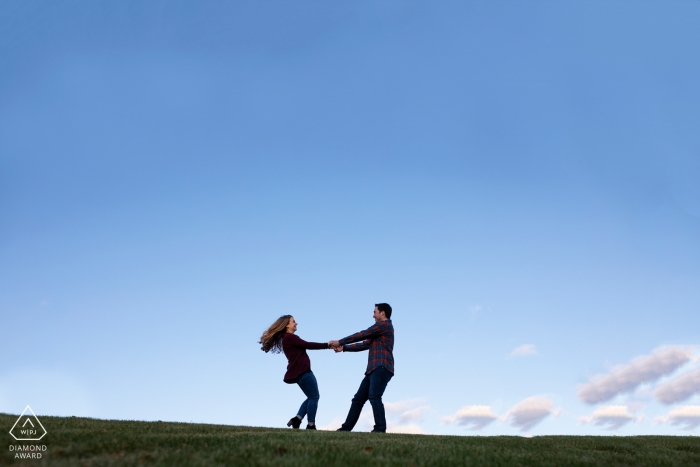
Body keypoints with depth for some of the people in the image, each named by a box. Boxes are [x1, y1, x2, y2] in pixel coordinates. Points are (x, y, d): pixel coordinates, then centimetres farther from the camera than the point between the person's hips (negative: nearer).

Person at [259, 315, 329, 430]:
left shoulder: (288, 338, 20)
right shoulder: (290, 337, -12)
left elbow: (306, 346, 15)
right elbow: (308, 345, -15)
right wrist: (327, 345, -13)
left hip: (300, 371, 10)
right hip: (302, 371, -10)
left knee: (311, 397, 15)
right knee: (314, 396, -4)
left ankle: (297, 419, 8)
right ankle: (311, 425, -3)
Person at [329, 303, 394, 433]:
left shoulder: (384, 324, -2)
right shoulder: (380, 329, 28)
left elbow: (362, 335, -4)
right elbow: (365, 344, 23)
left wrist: (340, 342, 2)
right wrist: (344, 348, 15)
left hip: (381, 368, -10)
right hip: (373, 370, 10)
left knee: (374, 396, -23)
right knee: (358, 399, 7)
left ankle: (380, 428, -26)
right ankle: (346, 427, 9)